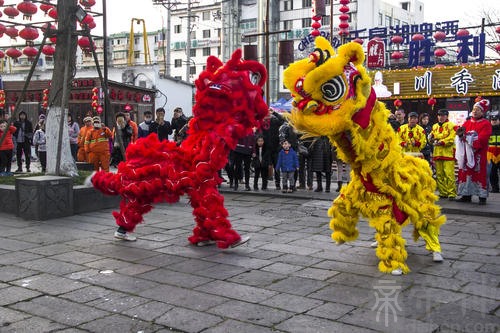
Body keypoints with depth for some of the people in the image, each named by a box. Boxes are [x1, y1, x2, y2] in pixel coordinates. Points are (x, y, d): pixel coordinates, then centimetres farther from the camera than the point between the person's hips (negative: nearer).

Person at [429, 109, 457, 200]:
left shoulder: (451, 126, -1)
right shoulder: (434, 126, 18)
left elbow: (452, 138, -11)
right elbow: (432, 136, 23)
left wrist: (441, 142, -20)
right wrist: (431, 138, 0)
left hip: (448, 154, -6)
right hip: (437, 153, 6)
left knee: (449, 174, -12)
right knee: (439, 175, 8)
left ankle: (452, 193, -8)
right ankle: (443, 193, 15)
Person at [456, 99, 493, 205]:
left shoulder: (486, 124, -2)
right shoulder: (467, 123, 14)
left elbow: (482, 138, -15)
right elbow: (460, 136, 8)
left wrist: (467, 137, -18)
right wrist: (460, 134, -15)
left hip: (478, 154, -5)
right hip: (466, 153, 5)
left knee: (480, 174, -3)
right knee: (465, 173, 5)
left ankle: (482, 197, 2)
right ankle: (466, 195, 13)